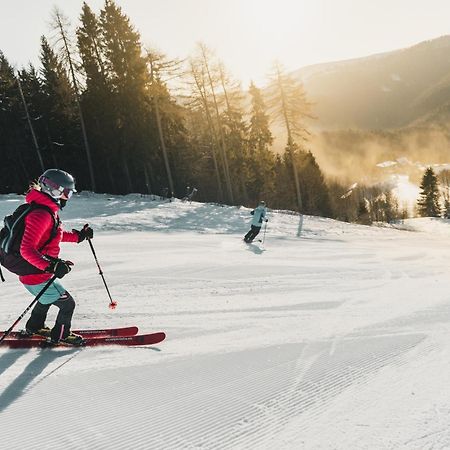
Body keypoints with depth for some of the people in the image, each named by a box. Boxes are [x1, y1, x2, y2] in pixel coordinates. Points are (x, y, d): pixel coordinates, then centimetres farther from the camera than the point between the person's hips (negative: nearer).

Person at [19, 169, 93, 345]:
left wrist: (79, 236, 19)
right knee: (67, 304, 3)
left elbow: (54, 235, 23)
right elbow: (26, 250, -32)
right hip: (36, 276, -11)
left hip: (38, 271, 11)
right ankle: (60, 335, 24)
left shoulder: (48, 210, 5)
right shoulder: (41, 215, -28)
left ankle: (34, 327, 54)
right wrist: (51, 266, -37)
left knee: (47, 298, 35)